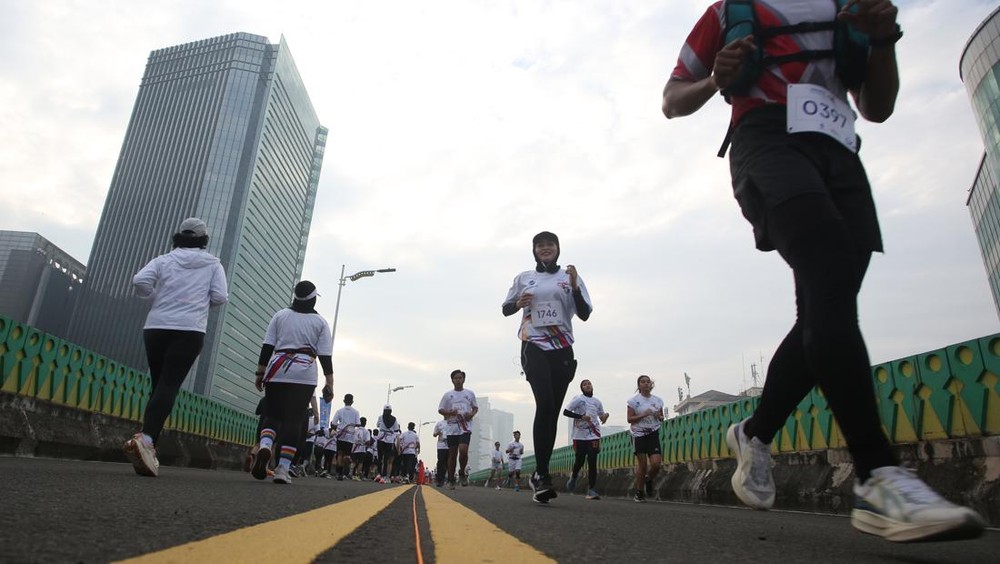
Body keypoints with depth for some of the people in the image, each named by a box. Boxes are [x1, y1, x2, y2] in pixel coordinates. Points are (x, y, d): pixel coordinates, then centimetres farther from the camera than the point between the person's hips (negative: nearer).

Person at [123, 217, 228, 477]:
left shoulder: (164, 260, 11)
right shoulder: (213, 263, 9)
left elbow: (140, 280, -4)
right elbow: (220, 297, 0)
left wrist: (154, 297, 14)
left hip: (156, 327, 3)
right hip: (189, 330, -3)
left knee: (158, 386, 13)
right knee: (169, 386, -10)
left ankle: (147, 446, 10)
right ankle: (146, 439, -31)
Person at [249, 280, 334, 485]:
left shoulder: (280, 316, 10)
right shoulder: (320, 322, 6)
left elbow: (266, 347, 7)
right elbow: (325, 356, 1)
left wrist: (260, 372, 12)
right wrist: (329, 383, 4)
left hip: (277, 370, 2)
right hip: (304, 375, -2)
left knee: (272, 413, 10)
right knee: (294, 419, 1)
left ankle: (264, 445, -20)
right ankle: (283, 469, -3)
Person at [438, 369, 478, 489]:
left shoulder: (470, 393, 8)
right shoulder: (447, 395, 7)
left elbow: (475, 407, 17)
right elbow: (440, 409, 8)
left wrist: (472, 414, -4)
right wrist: (450, 413, -12)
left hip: (466, 427, -1)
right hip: (452, 428, 1)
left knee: (463, 451, -18)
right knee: (452, 455, 5)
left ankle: (462, 472, 8)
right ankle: (451, 480, 17)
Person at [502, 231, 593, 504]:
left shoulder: (571, 277, 11)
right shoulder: (524, 278, 11)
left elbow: (584, 314, 4)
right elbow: (505, 309, 17)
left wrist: (574, 286, -12)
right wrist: (518, 303, -6)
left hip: (562, 350, 2)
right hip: (534, 347, -2)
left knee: (553, 412, 1)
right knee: (545, 405, -20)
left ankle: (539, 475, 12)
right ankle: (542, 475, -15)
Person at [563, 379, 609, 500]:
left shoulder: (597, 402, 13)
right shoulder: (577, 399, -1)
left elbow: (602, 415, 25)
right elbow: (565, 412, -7)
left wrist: (605, 415, 0)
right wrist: (581, 416, -18)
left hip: (593, 436, 3)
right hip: (580, 436, -2)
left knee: (592, 462, -6)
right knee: (580, 460, 4)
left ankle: (591, 490, -3)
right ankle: (573, 477, 36)